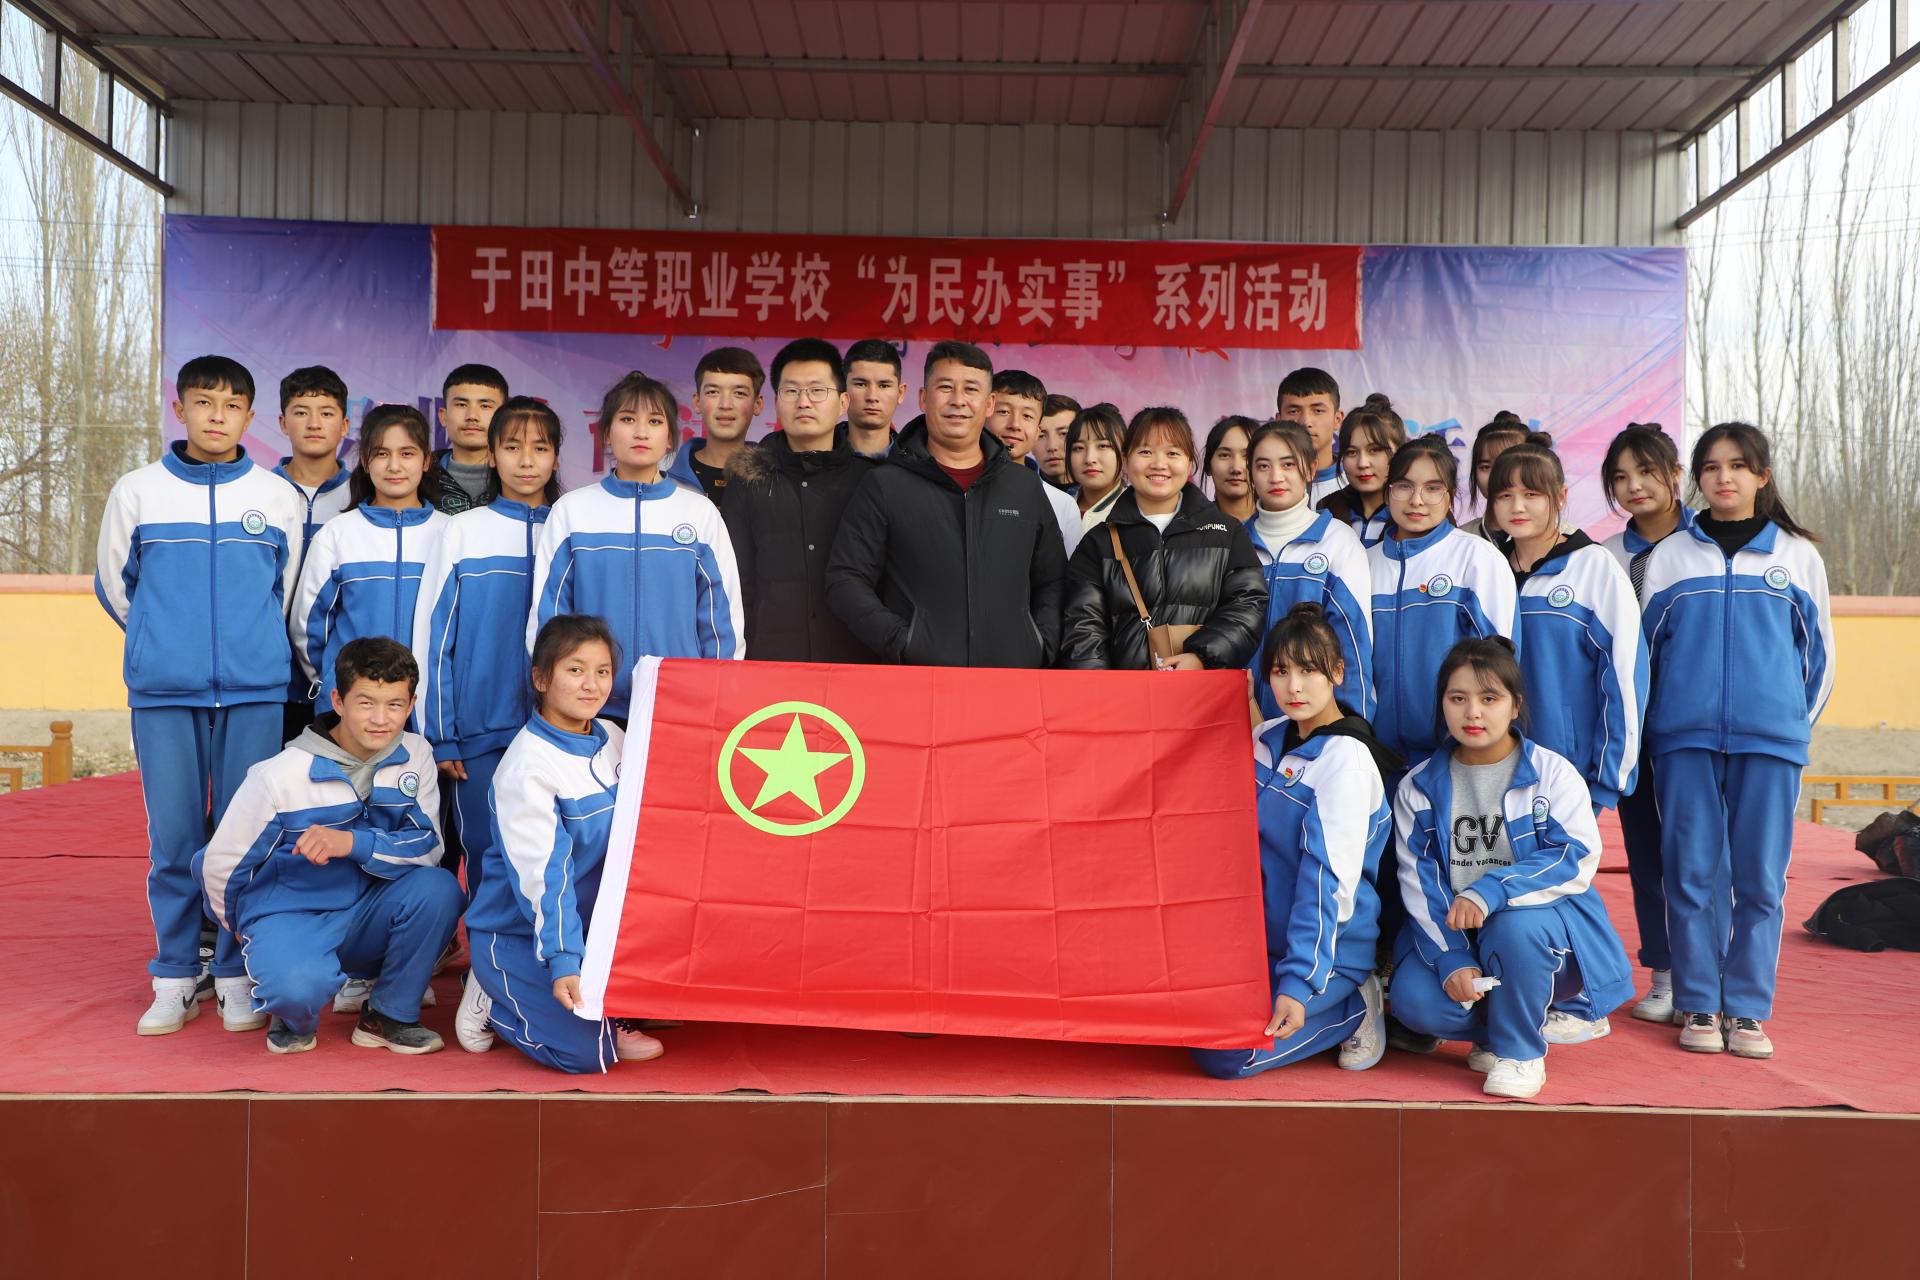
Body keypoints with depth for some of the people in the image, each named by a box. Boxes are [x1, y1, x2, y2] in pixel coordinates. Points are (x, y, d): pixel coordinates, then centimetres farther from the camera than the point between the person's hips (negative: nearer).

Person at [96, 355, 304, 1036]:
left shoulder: (279, 497, 5)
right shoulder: (136, 491, 5)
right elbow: (114, 583, 15)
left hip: (255, 692, 0)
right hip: (163, 694, 0)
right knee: (173, 839, 3)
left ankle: (238, 977, 13)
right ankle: (175, 978, 15)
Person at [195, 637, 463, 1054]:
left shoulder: (415, 756, -7)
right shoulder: (281, 775, -16)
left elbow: (428, 847, -13)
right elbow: (220, 865, -6)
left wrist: (353, 842, -29)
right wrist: (252, 934, 7)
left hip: (367, 919, 4)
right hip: (290, 915, -3)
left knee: (439, 888, -26)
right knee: (298, 984, -37)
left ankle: (389, 1015, -3)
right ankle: (295, 1015, 5)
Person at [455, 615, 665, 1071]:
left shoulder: (615, 740, 0)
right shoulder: (527, 765, -20)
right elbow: (542, 872, -26)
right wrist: (563, 963, -33)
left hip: (592, 923, 6)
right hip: (517, 934, -6)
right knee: (586, 1050, -17)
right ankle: (493, 1000, 6)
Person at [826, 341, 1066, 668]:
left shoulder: (1026, 487, 15)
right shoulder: (884, 485, 4)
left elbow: (1052, 582, 18)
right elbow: (846, 582, -1)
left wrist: (1042, 648, 2)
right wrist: (902, 643, -11)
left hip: (1015, 675, 3)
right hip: (916, 682, -3)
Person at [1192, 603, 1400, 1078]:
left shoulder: (1346, 759, -19)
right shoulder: (1268, 737, 3)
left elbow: (1329, 879, -23)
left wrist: (1299, 983, -26)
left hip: (1329, 947, -8)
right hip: (1265, 932, 8)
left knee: (1222, 1053, -18)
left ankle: (1353, 1008, 2)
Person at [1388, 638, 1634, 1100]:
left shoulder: (1553, 773, -5)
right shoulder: (1419, 787, 2)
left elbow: (1578, 859, -17)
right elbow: (1419, 881, -4)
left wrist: (1490, 891, -32)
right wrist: (1450, 959, -18)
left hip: (1546, 928, -3)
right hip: (1456, 937, 3)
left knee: (1514, 923, -37)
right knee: (1414, 1000, -25)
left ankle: (1520, 1049, -10)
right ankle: (1546, 1018, 3)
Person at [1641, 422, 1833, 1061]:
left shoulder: (1797, 555, 9)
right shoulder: (1669, 557, 9)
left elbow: (1819, 651, 15)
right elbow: (1644, 645, 12)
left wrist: (1793, 723, 14)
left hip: (1770, 742, 0)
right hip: (1686, 738, 0)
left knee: (1760, 875, 2)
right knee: (1692, 871, 1)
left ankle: (1747, 1008, 11)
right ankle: (1698, 1005, 10)